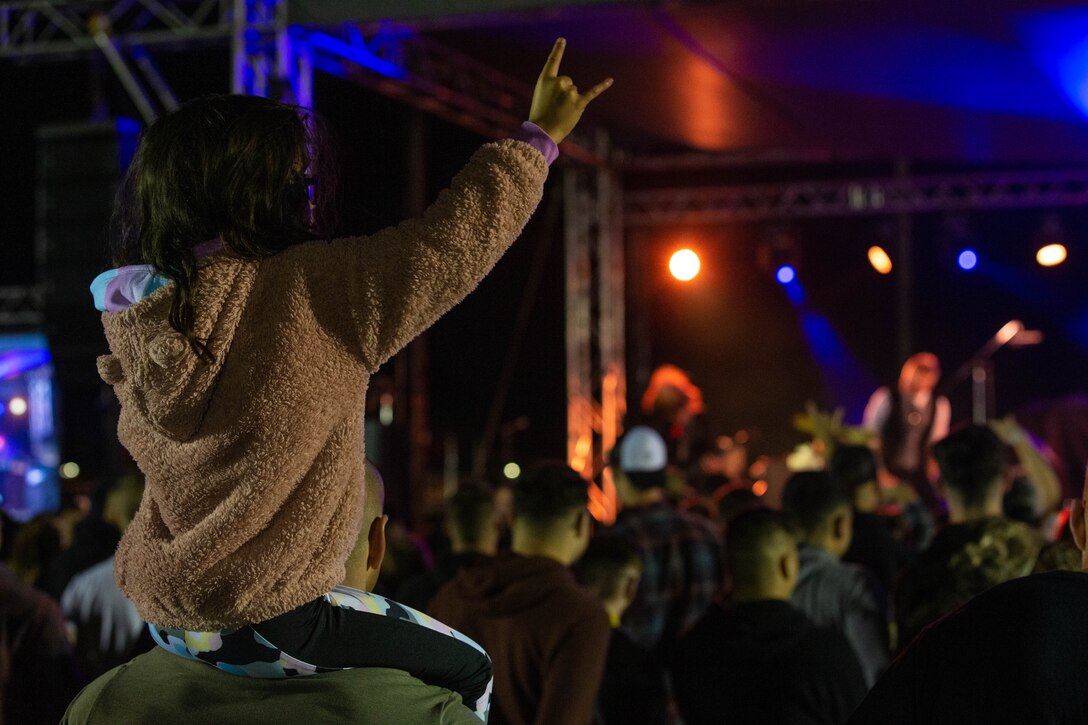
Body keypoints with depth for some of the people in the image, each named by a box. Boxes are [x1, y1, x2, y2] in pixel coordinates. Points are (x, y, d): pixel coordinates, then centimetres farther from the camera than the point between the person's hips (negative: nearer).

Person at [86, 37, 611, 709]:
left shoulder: (135, 315, -1)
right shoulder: (316, 290, -18)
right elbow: (454, 238, -11)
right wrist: (538, 138, 4)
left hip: (159, 604, 7)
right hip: (267, 614, -7)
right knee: (465, 670, 13)